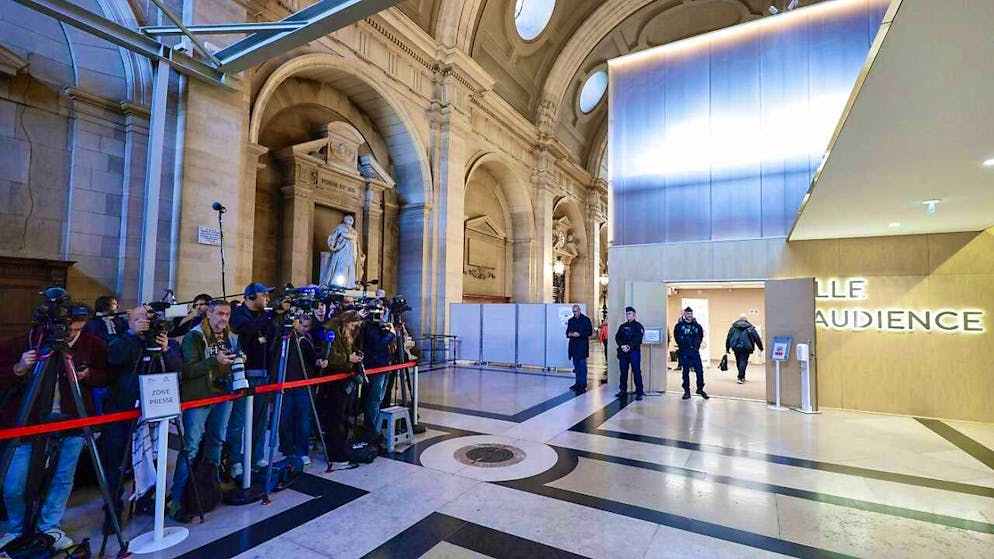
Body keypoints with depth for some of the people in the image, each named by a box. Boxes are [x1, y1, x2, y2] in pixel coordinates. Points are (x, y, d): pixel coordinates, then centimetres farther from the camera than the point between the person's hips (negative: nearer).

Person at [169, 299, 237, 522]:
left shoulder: (231, 337, 10)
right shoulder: (194, 336, -8)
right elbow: (188, 370, -15)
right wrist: (215, 361, -26)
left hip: (224, 395, 6)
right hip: (199, 397, -6)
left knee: (217, 440, 16)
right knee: (190, 447, -7)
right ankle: (176, 499, 0)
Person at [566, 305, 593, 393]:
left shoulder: (585, 319, -2)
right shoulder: (571, 320, 15)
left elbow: (590, 332, -6)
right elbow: (567, 331, 18)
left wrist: (579, 334, -17)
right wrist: (569, 334, -6)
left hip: (582, 346, -6)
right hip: (573, 346, 6)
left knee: (582, 365, -5)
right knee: (576, 365, 12)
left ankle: (583, 385, -2)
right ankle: (578, 383, 20)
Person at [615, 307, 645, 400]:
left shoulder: (638, 326, 2)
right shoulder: (622, 326, 17)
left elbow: (638, 339, -11)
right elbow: (617, 337, 7)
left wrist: (629, 347, -21)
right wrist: (622, 346, -11)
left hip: (634, 351, -5)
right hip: (623, 352, 5)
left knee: (636, 372, -6)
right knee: (623, 372, 8)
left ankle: (639, 392, -2)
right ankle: (623, 391, 17)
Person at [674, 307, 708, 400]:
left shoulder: (697, 326, 6)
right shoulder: (679, 325, -1)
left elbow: (701, 336, 17)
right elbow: (676, 337, 4)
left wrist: (698, 345, 8)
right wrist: (681, 345, 0)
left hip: (694, 351, 2)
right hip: (684, 351, -2)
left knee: (699, 370, -1)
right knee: (686, 371, 5)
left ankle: (700, 389, 18)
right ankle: (687, 391, 13)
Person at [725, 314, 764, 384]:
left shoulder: (733, 327, 9)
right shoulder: (750, 328, 4)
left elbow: (728, 338, 8)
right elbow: (757, 338, 4)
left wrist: (727, 349, 14)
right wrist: (761, 348, 12)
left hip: (736, 347, 3)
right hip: (746, 347, -3)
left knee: (738, 362, 16)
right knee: (743, 362, -3)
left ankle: (742, 376, 27)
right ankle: (740, 377, -14)